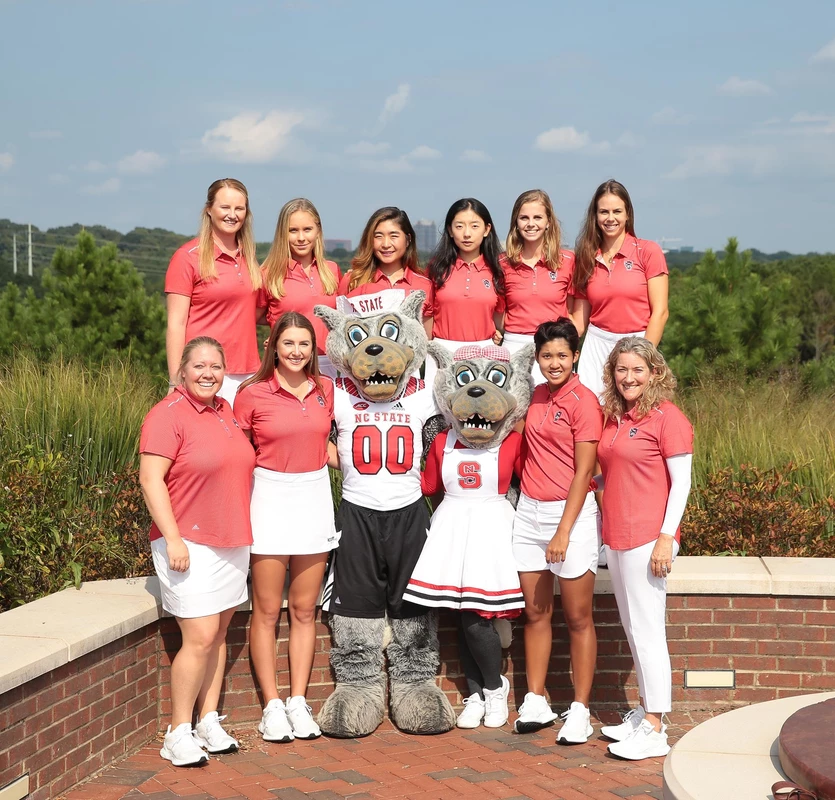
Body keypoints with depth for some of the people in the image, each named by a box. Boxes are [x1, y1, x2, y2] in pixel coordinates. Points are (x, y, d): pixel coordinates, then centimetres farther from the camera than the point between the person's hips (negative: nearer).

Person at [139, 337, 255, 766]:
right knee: (200, 638, -11)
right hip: (189, 545, -7)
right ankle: (178, 733, -1)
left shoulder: (226, 412, 12)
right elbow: (150, 480, -16)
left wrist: (243, 534, 21)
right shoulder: (168, 415, -11)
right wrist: (173, 538, -21)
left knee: (218, 635, 10)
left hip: (232, 543, 8)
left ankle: (209, 722, 18)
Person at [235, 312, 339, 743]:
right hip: (270, 498, -3)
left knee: (304, 609, 9)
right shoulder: (253, 393, -6)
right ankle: (272, 705, 10)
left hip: (315, 499, 4)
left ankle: (298, 700, 16)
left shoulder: (325, 390, 5)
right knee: (267, 610, 2)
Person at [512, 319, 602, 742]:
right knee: (536, 613, 10)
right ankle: (535, 702, 18)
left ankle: (580, 711, 7)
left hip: (571, 513, -6)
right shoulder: (536, 397, 10)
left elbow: (583, 473, -13)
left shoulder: (584, 401, -10)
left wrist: (564, 532, -16)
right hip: (529, 512, 6)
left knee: (578, 618, 1)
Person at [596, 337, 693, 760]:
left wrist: (666, 537, -17)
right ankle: (645, 713, 24)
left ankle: (653, 731, 0)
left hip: (647, 538, -8)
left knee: (647, 630, -5)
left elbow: (681, 481, -12)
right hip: (615, 536, 8)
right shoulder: (614, 417, 13)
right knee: (634, 630, 14)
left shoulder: (667, 417, -9)